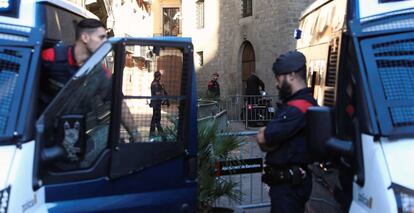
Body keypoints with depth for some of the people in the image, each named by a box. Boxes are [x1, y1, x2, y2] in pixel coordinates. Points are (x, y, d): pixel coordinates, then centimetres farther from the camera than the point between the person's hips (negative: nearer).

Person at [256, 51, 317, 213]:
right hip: (290, 181, 10)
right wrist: (269, 134, -11)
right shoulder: (298, 103, 13)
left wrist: (266, 134, -3)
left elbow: (262, 138, -24)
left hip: (289, 184, -10)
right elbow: (265, 138, 10)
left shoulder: (298, 108, -23)